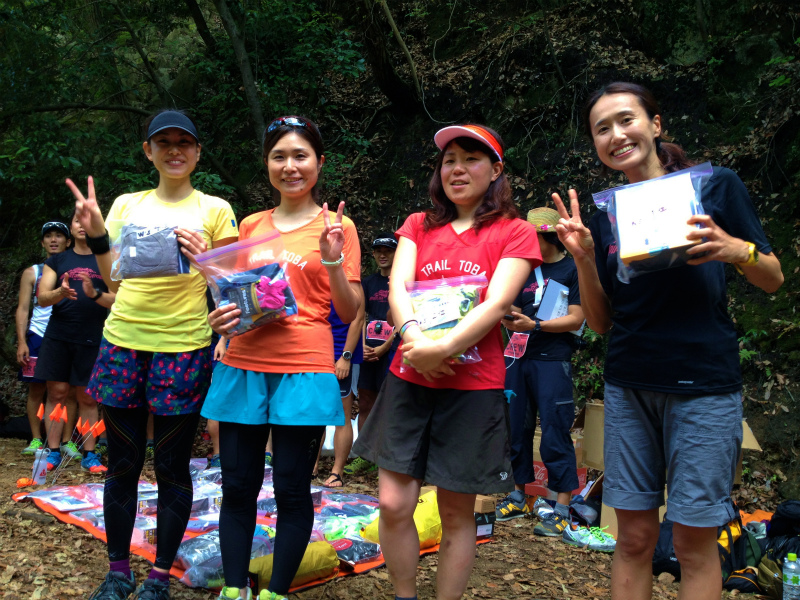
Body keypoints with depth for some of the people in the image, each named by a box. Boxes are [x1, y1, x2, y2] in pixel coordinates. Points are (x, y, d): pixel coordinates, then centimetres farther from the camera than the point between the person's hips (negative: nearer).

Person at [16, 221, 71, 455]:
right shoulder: (32, 273, 10)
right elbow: (23, 308, 7)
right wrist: (21, 342, -3)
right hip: (38, 337, 1)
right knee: (36, 390, 2)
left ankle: (66, 440, 4)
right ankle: (36, 440, 11)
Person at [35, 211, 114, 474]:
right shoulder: (57, 260, 12)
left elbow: (119, 299, -3)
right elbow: (42, 297, 3)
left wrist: (95, 294, -22)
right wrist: (60, 293, -18)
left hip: (92, 339, -1)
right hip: (58, 336, 2)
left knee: (87, 397, 2)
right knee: (57, 392, 1)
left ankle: (89, 454, 9)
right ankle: (53, 451, 11)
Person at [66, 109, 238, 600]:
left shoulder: (215, 209, 3)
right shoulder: (127, 204, 12)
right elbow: (115, 282, 12)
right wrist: (97, 235, -2)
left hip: (183, 348, -3)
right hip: (124, 343, 3)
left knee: (172, 466, 4)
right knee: (123, 463, 10)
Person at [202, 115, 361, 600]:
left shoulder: (337, 227, 1)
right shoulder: (250, 226, 12)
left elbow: (350, 312, -1)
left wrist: (331, 259, -16)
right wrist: (220, 317, -2)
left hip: (303, 370, -3)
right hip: (244, 365, 4)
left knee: (292, 490, 4)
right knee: (238, 486, 10)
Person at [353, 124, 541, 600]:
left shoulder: (516, 233, 2)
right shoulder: (418, 226, 13)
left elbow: (498, 303, -12)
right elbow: (398, 286, -3)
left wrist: (444, 349, -24)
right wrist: (415, 340, -22)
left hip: (474, 385, -3)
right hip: (409, 378, 3)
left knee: (457, 512, 6)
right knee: (394, 505, 3)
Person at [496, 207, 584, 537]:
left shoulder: (573, 269, -1)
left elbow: (575, 319, -7)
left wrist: (535, 325, -17)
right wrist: (510, 319, -2)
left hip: (552, 359, -6)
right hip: (519, 356, 6)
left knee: (554, 432, -6)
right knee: (515, 427, 9)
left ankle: (562, 508, 2)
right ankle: (519, 496, 21)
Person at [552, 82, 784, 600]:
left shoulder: (715, 185, -1)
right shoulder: (603, 217, 8)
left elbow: (773, 281, 4)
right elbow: (600, 321, 9)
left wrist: (738, 249, -18)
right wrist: (584, 258, -7)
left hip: (704, 387, -3)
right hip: (630, 388, 3)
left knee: (695, 541, 4)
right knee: (634, 537, 8)